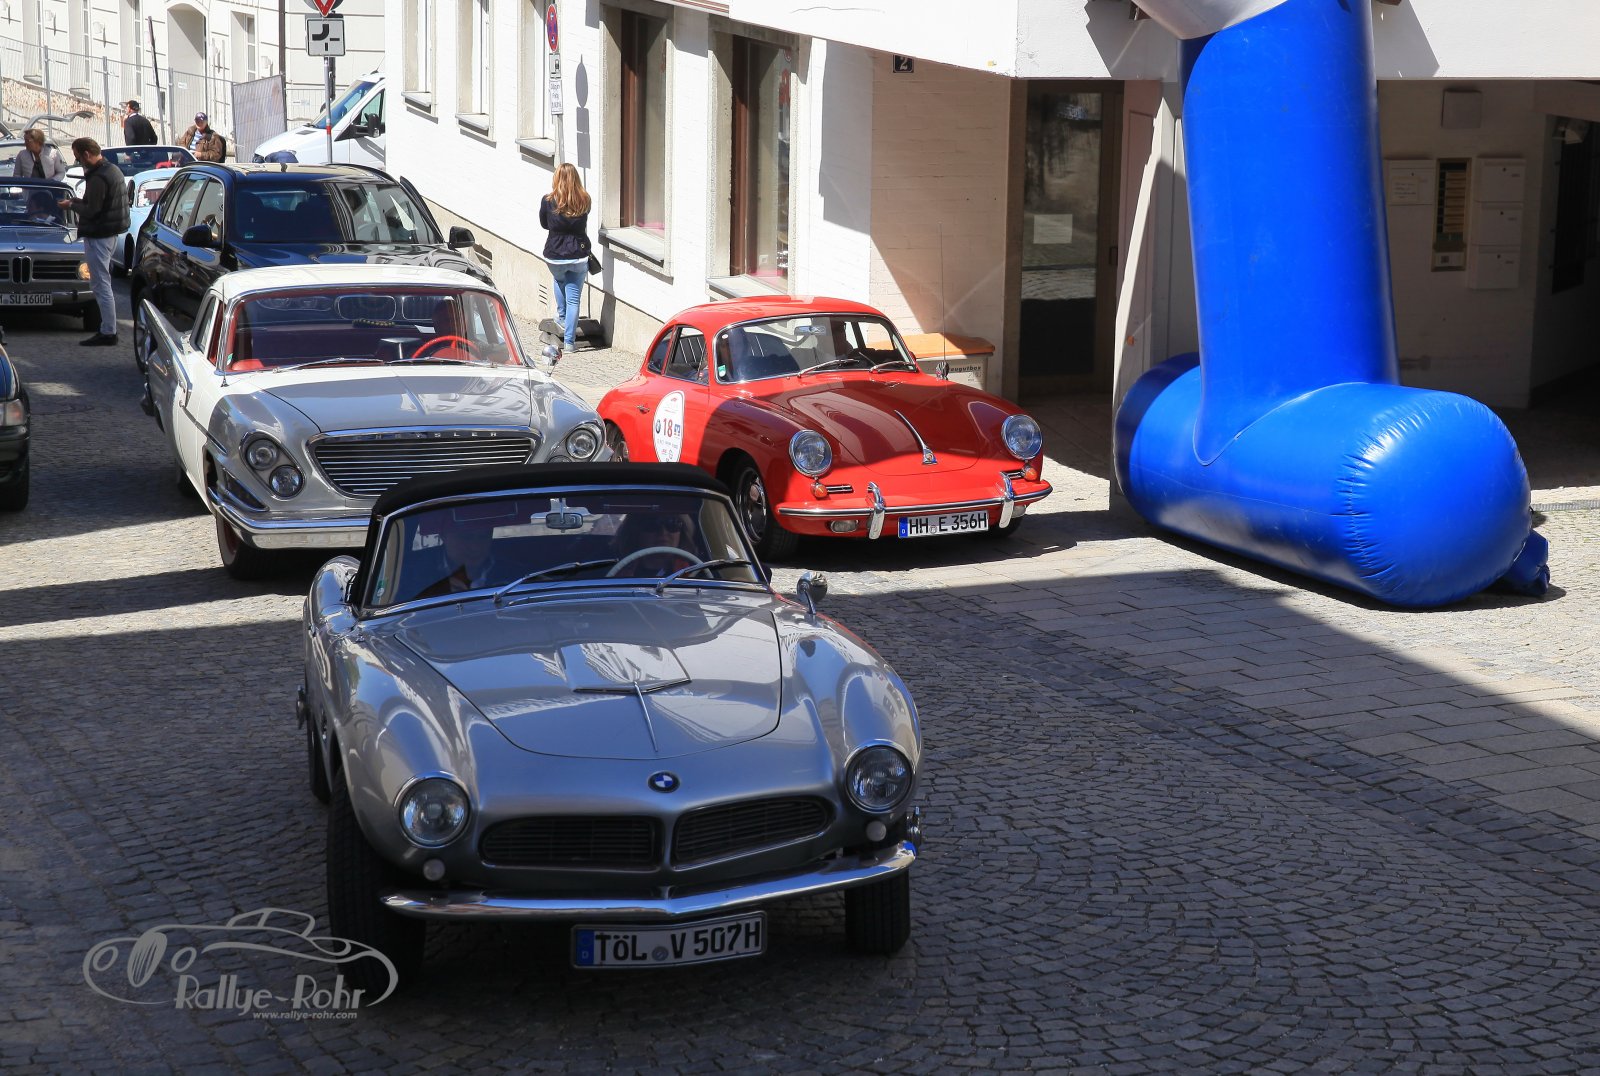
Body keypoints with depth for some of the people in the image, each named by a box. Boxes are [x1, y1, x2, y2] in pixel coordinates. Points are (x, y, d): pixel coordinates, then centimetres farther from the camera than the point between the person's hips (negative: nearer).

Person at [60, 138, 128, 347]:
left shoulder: (98, 178, -20)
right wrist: (77, 201, 14)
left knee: (101, 284, -7)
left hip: (98, 236, -11)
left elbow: (91, 210, -21)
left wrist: (71, 205, -5)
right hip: (112, 233, 11)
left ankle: (108, 332, -6)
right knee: (101, 283, 16)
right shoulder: (112, 170, 12)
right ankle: (108, 329, 19)